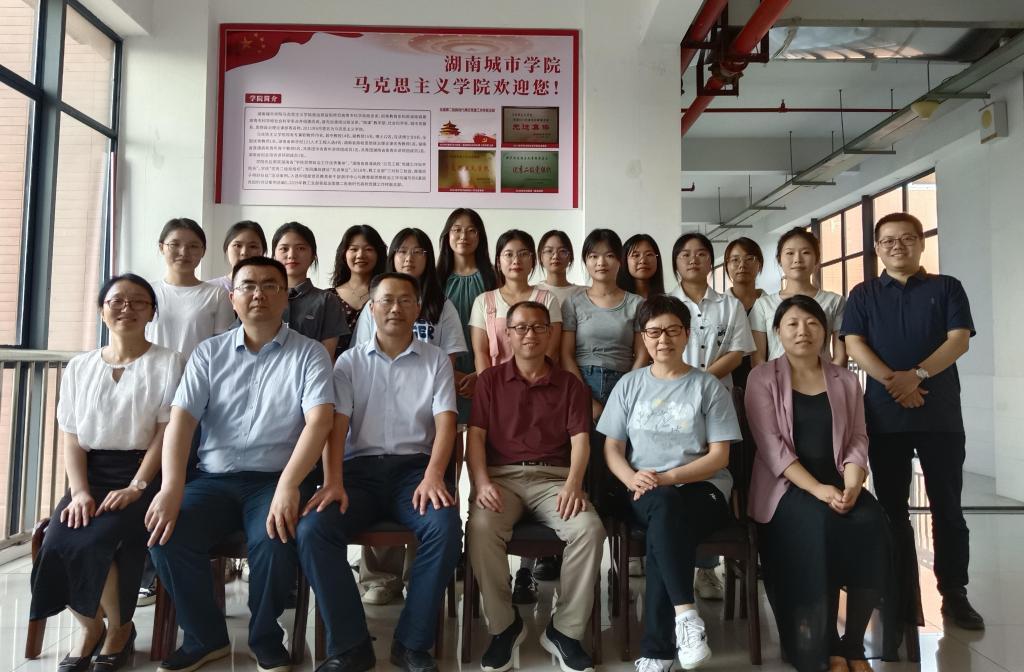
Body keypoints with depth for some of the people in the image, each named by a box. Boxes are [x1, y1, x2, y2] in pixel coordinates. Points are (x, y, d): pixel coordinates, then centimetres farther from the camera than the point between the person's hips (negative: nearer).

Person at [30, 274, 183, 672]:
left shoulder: (168, 363, 2)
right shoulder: (78, 368, 14)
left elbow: (167, 433, -6)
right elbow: (71, 438, 8)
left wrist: (135, 488, -16)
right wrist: (80, 492, -8)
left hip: (141, 475, -4)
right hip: (90, 474, 4)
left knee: (91, 543, -27)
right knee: (57, 545, -22)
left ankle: (120, 628, 2)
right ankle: (90, 628, 7)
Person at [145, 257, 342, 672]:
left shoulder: (309, 353, 1)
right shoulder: (209, 353, 9)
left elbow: (320, 420, -13)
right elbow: (180, 419, -2)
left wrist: (288, 485, -28)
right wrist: (171, 488, -19)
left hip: (276, 478, -3)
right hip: (214, 477, 3)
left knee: (273, 539, -31)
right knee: (166, 534, -23)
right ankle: (206, 637, 3)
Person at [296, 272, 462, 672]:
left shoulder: (436, 360, 10)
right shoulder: (350, 361, 12)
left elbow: (445, 421, -2)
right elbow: (336, 424, 1)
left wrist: (432, 476, -19)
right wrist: (333, 482, -15)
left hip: (414, 466, -1)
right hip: (361, 467, 1)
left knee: (445, 528, -31)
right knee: (312, 529, -27)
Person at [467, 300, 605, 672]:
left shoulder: (570, 384, 13)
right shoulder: (490, 379, 12)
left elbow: (580, 440, 2)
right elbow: (475, 436, 3)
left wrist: (573, 484, -18)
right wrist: (482, 482, -15)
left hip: (554, 477, 1)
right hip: (502, 475, 0)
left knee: (590, 528, -29)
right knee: (481, 528, -32)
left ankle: (565, 630, -10)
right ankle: (504, 625, -10)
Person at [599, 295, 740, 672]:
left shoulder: (708, 386, 5)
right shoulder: (629, 385, 11)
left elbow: (719, 456, -1)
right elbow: (612, 449, 9)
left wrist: (668, 477, -16)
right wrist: (633, 479, -14)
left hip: (702, 490, -1)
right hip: (646, 495, 1)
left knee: (667, 513, -35)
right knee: (663, 508, -36)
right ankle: (685, 612, -34)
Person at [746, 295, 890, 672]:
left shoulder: (846, 381, 14)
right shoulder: (763, 379, 1)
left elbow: (858, 439, 7)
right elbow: (771, 446, -9)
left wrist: (851, 486, -13)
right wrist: (817, 490, -20)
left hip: (838, 484, 4)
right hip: (787, 487, -3)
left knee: (870, 524, -27)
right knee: (817, 527, -33)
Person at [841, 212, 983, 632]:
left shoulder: (947, 288, 8)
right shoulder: (863, 295, 9)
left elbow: (959, 339, -4)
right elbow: (854, 344, -4)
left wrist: (916, 375, -18)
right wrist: (893, 382, -18)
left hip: (941, 413, 0)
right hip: (884, 414, 1)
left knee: (947, 505, 4)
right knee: (892, 507, 6)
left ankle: (954, 593, 14)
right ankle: (902, 593, 15)